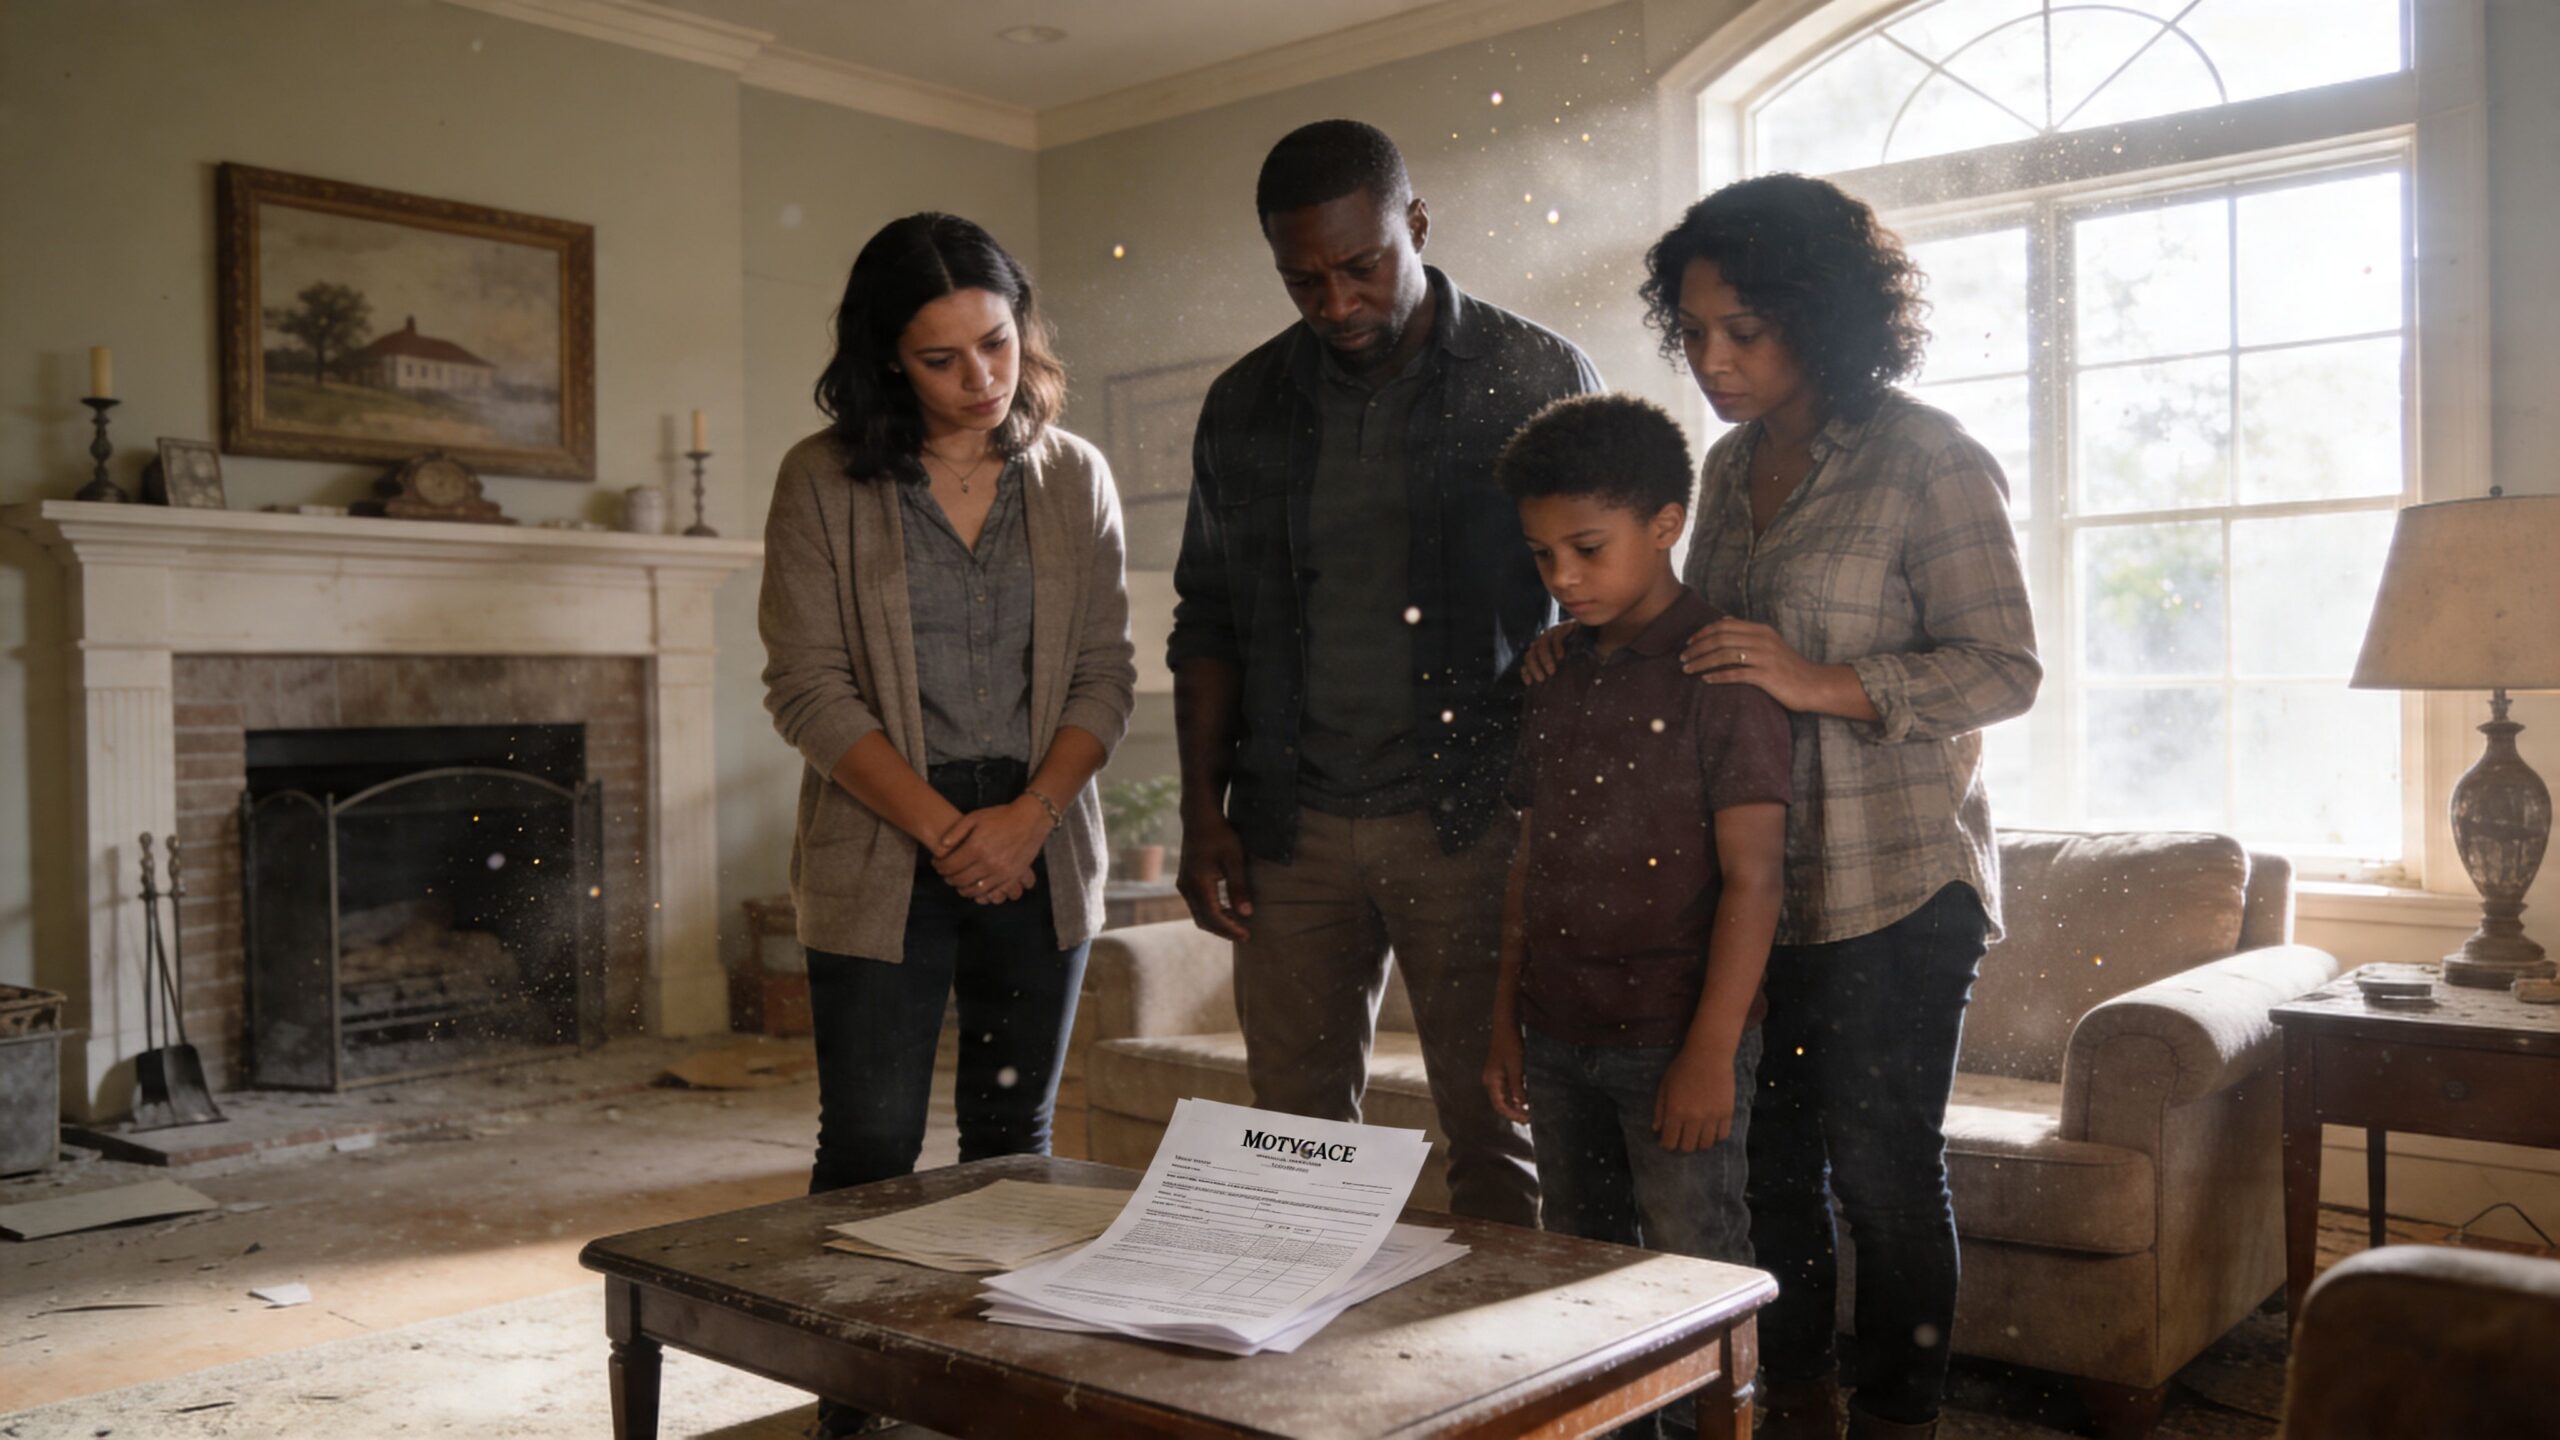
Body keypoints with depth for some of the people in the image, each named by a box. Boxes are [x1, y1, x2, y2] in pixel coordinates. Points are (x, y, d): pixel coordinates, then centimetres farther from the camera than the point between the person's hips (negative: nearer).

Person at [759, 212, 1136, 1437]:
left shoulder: (1075, 477, 5)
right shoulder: (825, 481, -2)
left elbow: (1105, 674, 3)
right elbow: (808, 688, -7)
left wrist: (1029, 816, -12)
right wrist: (943, 828, -13)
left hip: (1039, 851, 3)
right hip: (882, 856, -2)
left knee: (1014, 1137, 10)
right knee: (871, 1146, -1)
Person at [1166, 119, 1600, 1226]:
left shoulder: (1538, 377, 1)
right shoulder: (1245, 406, 10)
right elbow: (1208, 620, 15)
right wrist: (1203, 811, 6)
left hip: (1473, 818, -3)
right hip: (1291, 828, 3)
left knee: (1494, 1137, 3)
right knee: (1297, 1140, 7)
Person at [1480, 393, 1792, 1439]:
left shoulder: (1717, 669, -11)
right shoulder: (1558, 676, 10)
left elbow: (1751, 876, -14)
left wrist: (1711, 1051, -17)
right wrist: (1506, 1021, 13)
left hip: (1673, 1039, -7)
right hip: (1559, 1039, 7)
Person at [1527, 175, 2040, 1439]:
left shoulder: (1927, 461, -9)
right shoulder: (1730, 465, 11)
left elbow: (2004, 668, -11)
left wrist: (1820, 684, -23)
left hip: (1894, 885, -6)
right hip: (1750, 875, 6)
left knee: (1880, 1165, 1)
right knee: (1770, 1155, 13)